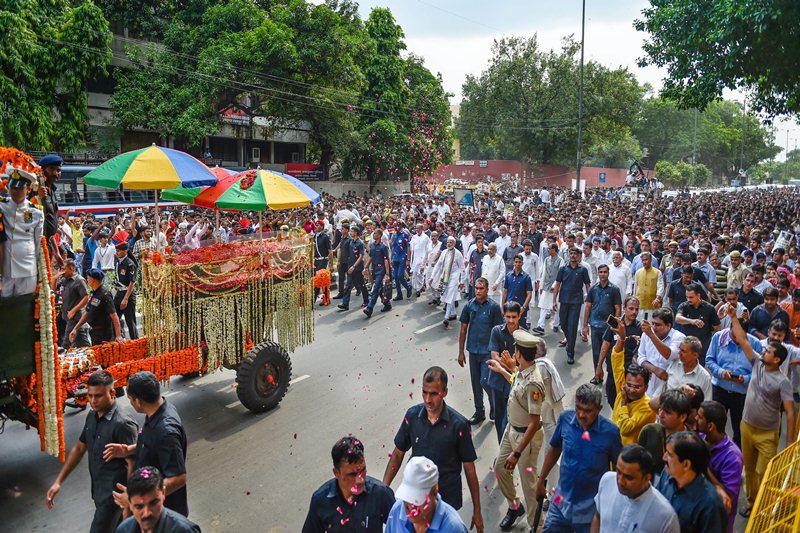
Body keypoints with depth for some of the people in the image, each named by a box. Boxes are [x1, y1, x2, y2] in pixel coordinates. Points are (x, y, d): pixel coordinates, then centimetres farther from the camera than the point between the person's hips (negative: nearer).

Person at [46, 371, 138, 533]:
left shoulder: (123, 424, -24)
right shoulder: (92, 416, 3)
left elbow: (132, 465, -21)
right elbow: (79, 448, 15)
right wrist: (58, 482, 12)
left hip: (114, 495, -8)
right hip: (98, 491, 8)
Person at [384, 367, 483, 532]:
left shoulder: (459, 424, -18)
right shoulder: (412, 415, -11)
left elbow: (469, 468, -9)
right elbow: (398, 454, 1)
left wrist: (477, 510, -3)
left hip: (447, 499, -2)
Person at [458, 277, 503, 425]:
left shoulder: (494, 307, -9)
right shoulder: (469, 306, -1)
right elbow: (463, 329, 5)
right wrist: (461, 352, 5)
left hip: (488, 352, -3)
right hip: (473, 351, 4)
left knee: (485, 381, -9)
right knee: (475, 383, 12)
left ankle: (494, 405, 20)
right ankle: (479, 412, 28)